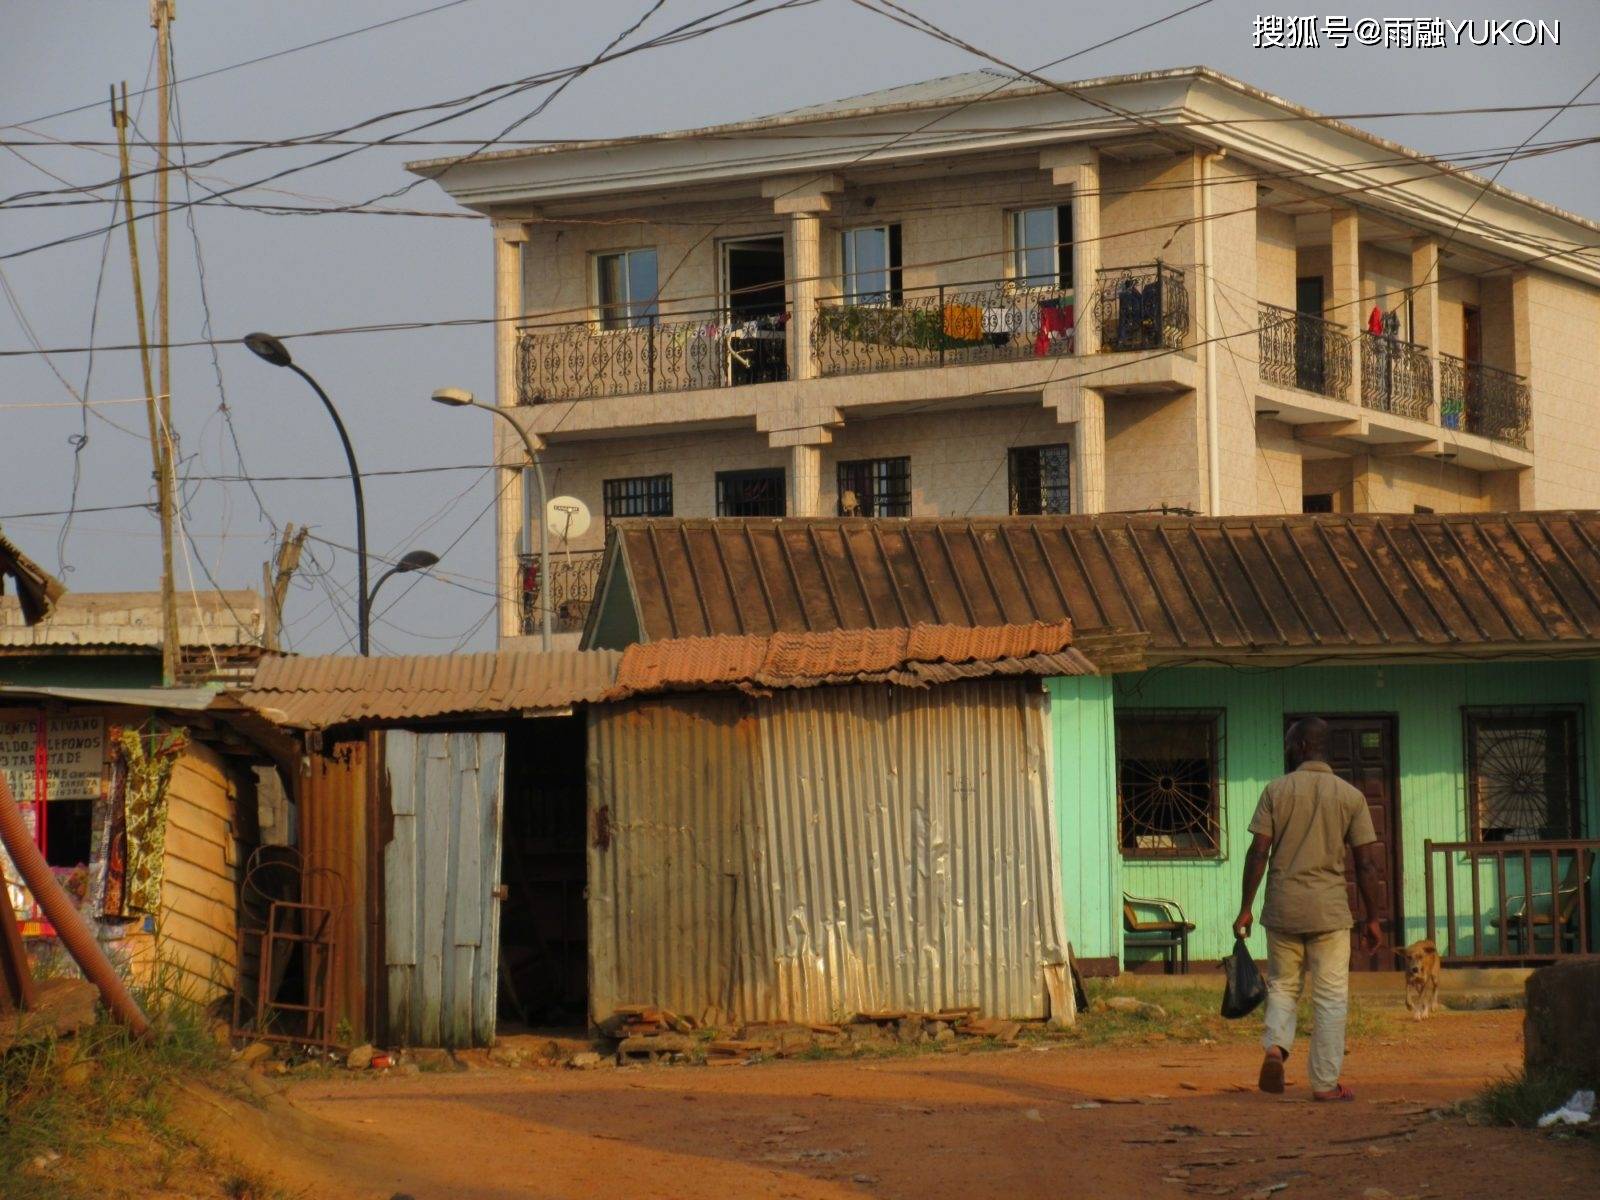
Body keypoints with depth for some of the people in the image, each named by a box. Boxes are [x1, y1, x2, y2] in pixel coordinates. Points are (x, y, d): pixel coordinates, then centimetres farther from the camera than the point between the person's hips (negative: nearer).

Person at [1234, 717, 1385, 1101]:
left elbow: (1258, 853, -4)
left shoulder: (1277, 790, -1)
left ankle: (1276, 1046, -8)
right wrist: (1372, 918, 6)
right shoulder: (1350, 796, 1)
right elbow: (1367, 863, -1)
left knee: (1282, 985, 17)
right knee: (1331, 997, 5)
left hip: (1283, 908, 1)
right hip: (1330, 910, -1)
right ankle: (1325, 1083, 4)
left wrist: (1246, 907, 3)